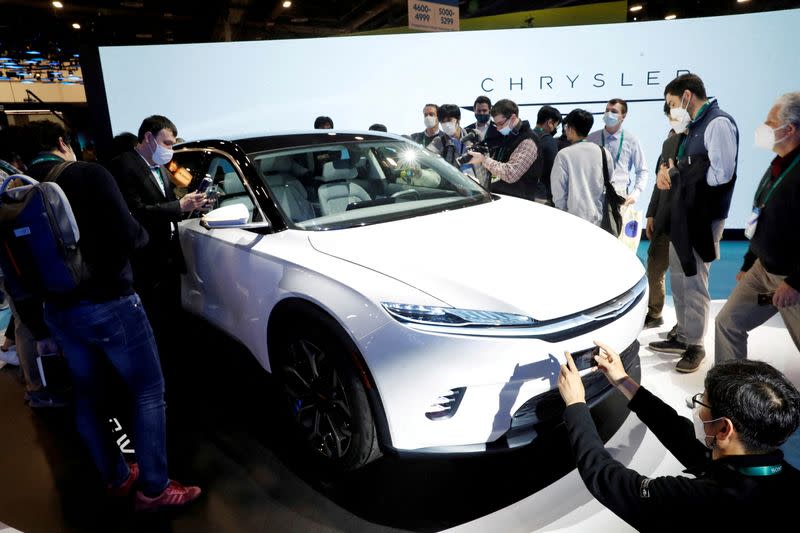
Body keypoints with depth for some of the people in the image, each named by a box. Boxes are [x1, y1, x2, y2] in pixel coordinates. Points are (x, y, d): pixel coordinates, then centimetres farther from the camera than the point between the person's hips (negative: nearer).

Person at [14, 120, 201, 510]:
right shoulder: (88, 175, -12)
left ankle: (116, 478, 36)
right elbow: (128, 235, -18)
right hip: (109, 304, -7)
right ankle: (153, 488, 11)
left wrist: (38, 329, 18)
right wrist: (143, 233, 7)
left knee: (87, 396, 20)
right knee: (149, 391, 6)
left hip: (59, 311, 7)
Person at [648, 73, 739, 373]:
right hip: (682, 216, 9)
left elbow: (721, 174, -21)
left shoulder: (718, 123, -12)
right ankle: (682, 337, 27)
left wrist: (675, 175, -11)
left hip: (702, 218, -9)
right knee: (678, 279, 14)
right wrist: (671, 174, -1)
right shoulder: (694, 126, 15)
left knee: (694, 282, -2)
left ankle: (695, 346, 11)